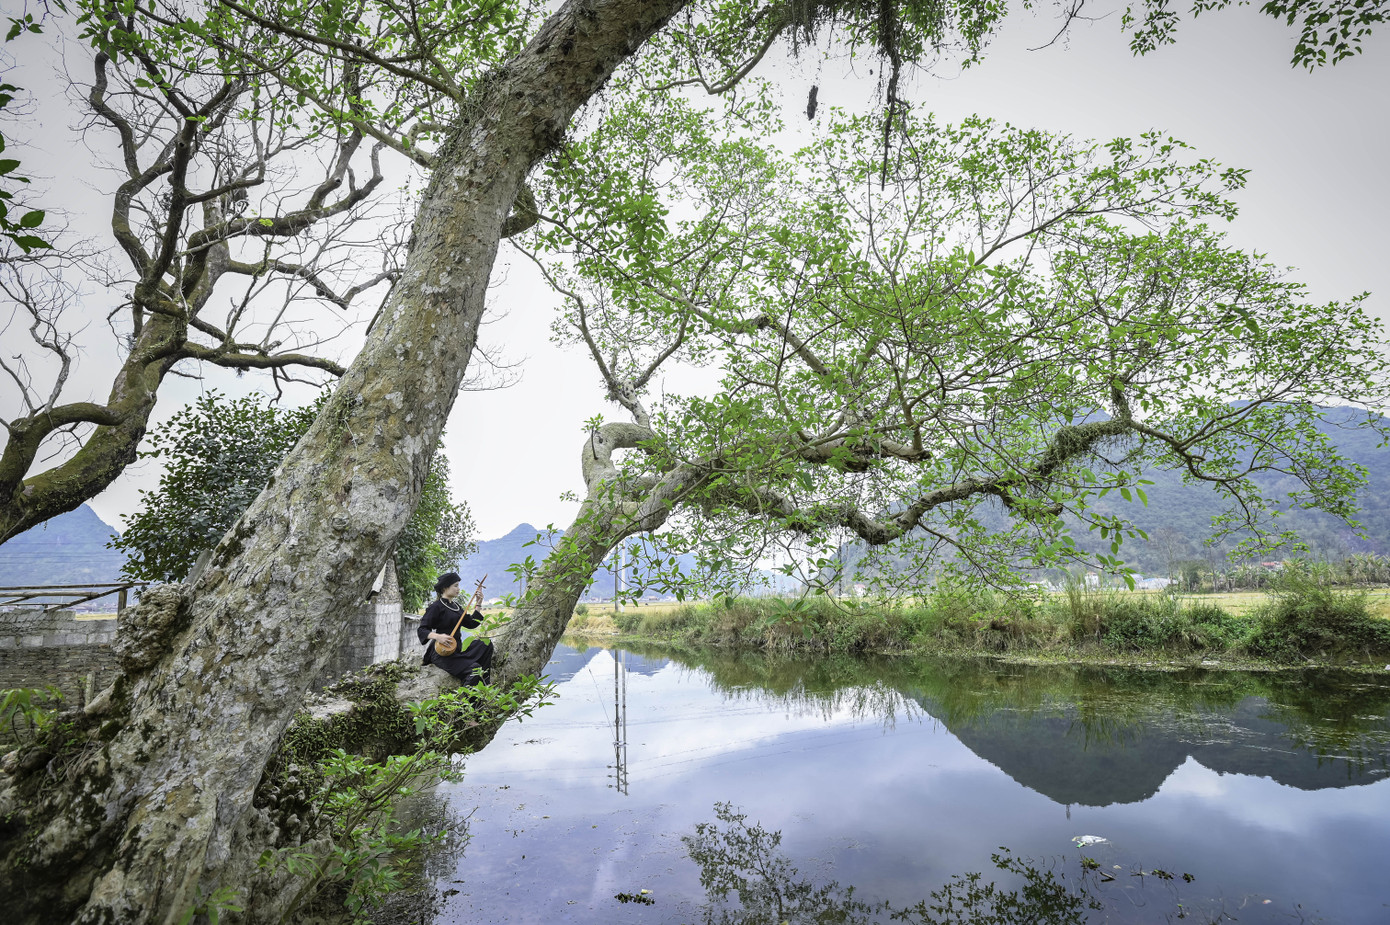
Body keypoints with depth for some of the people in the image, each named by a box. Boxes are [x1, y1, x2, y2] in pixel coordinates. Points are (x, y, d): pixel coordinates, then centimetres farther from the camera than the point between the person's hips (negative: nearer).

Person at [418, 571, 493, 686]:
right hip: (441, 653, -8)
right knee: (474, 669, -25)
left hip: (456, 650, 8)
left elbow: (471, 624, 17)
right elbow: (422, 630, -11)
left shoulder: (456, 606, 17)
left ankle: (483, 684, -7)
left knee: (485, 644, -10)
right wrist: (437, 636, -30)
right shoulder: (436, 607, -7)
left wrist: (478, 604, 11)